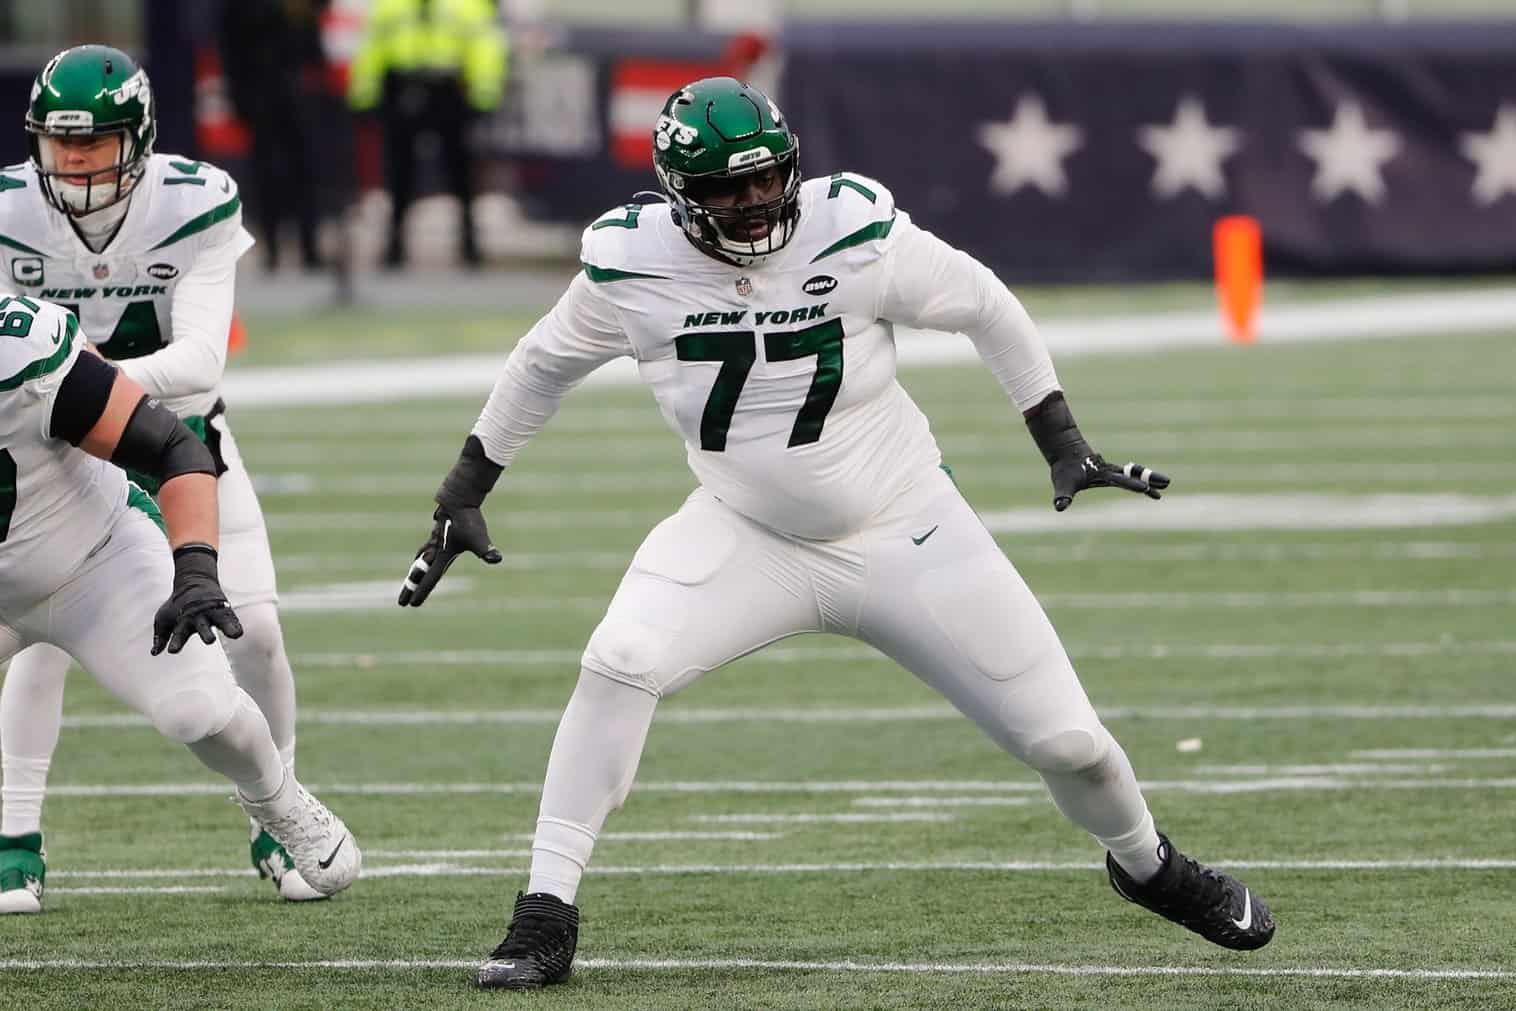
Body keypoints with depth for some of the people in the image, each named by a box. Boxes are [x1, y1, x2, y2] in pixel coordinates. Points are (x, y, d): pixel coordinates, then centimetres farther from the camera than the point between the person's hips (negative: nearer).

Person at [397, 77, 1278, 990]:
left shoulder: (855, 236, -20)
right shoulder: (634, 267, -15)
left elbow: (986, 307, -4)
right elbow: (542, 366, 5)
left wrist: (1065, 444, -1)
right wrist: (463, 497, 10)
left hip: (904, 536, -1)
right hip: (747, 536, 1)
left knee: (1066, 740, 1)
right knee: (620, 664, -27)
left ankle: (1147, 864, 36)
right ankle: (547, 917, -16)